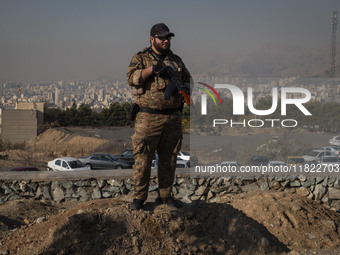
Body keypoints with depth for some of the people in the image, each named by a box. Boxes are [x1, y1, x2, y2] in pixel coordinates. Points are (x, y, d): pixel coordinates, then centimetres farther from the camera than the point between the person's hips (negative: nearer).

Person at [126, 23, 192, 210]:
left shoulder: (176, 61, 15)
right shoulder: (140, 58, 2)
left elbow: (188, 80, 22)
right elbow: (132, 78, -13)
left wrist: (184, 89, -1)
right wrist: (152, 69, -24)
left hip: (173, 118, 5)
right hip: (148, 117, -4)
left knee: (169, 159, 10)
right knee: (142, 159, -4)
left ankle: (165, 195, 21)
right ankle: (139, 197, 6)